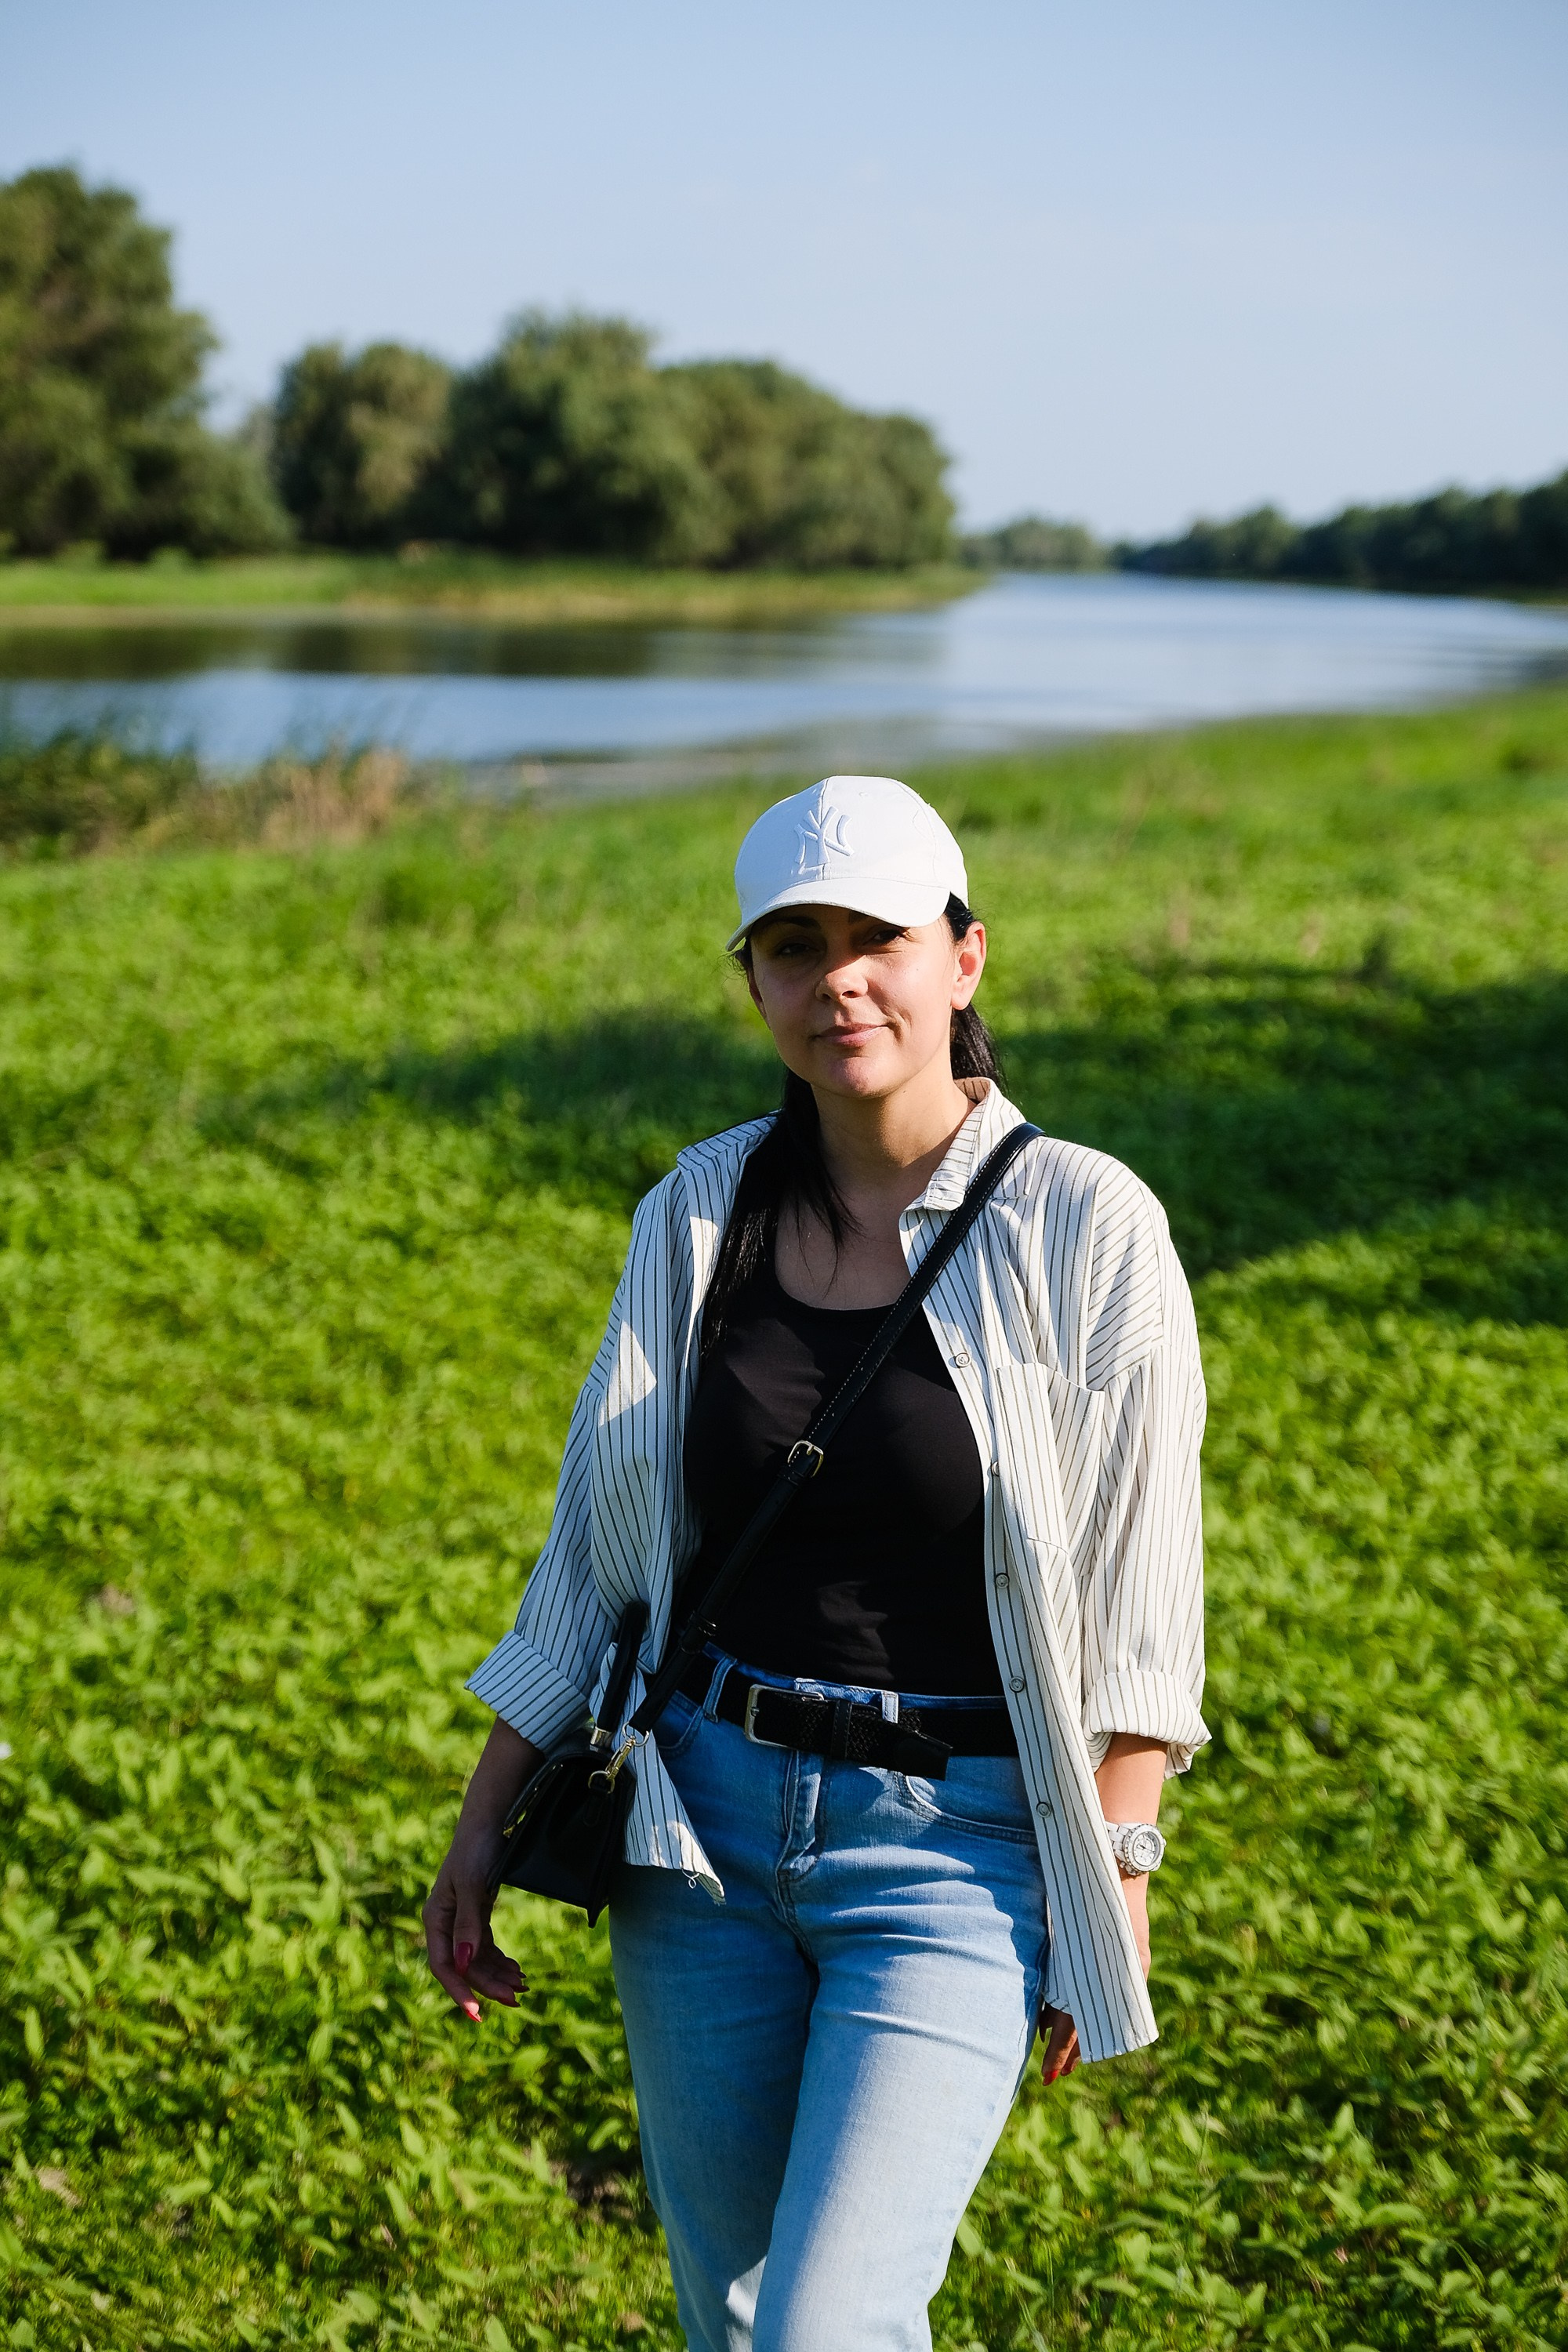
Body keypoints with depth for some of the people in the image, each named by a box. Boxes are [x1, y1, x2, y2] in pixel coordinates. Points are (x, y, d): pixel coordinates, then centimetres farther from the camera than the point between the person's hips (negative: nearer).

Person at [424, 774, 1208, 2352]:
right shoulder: (701, 1210, 2)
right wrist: (482, 1825, 11)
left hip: (957, 1847, -4)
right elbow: (598, 1546, 10)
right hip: (708, 1823, 4)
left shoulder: (1084, 1227, -10)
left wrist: (1115, 1894, -5)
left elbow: (1136, 1605, -5)